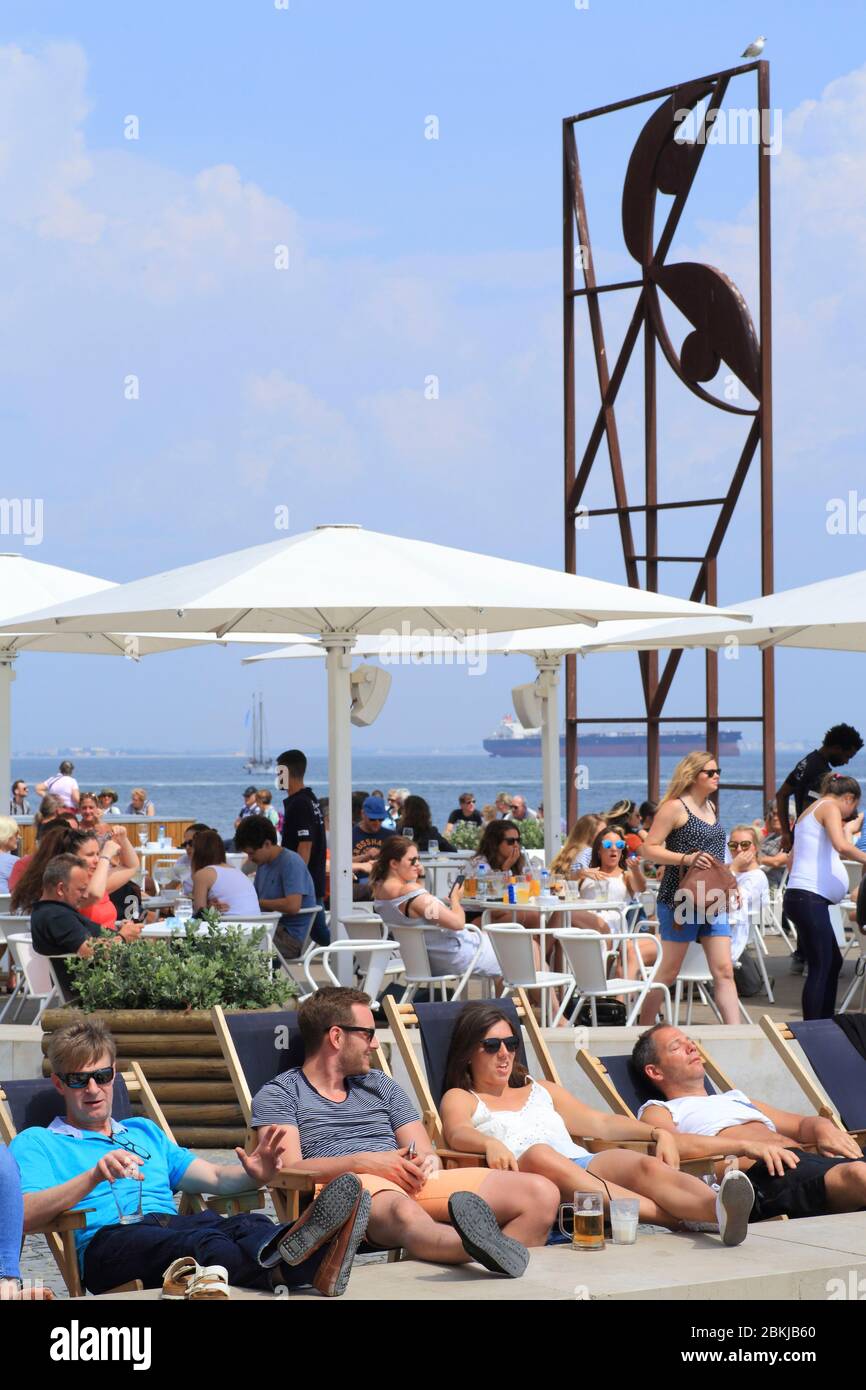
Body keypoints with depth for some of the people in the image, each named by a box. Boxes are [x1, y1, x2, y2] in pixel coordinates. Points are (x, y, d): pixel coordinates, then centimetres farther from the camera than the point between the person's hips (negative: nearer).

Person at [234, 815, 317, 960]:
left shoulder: (291, 862, -13)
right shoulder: (263, 864, 17)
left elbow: (293, 906, -24)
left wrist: (259, 902, -11)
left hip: (291, 937, -9)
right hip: (270, 929, 9)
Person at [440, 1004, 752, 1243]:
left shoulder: (542, 1091, 36)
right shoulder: (461, 1099, 22)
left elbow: (601, 1124, 28)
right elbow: (457, 1133, -1)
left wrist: (658, 1133, 10)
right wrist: (490, 1143, -26)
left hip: (587, 1167, 5)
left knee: (647, 1166, -28)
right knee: (539, 1154, -40)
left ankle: (717, 1209, -60)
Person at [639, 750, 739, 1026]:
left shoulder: (710, 807, 15)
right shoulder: (674, 807, -8)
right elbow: (649, 849, -13)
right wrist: (686, 859, -23)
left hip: (712, 901, 7)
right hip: (680, 900, -7)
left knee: (724, 971, -2)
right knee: (669, 971, 0)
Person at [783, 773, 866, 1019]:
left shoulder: (810, 811, 24)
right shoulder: (830, 807, -5)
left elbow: (791, 861, 28)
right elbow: (842, 845, -24)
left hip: (798, 896, 10)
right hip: (810, 898, -10)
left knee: (833, 962, 18)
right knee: (820, 969, -10)